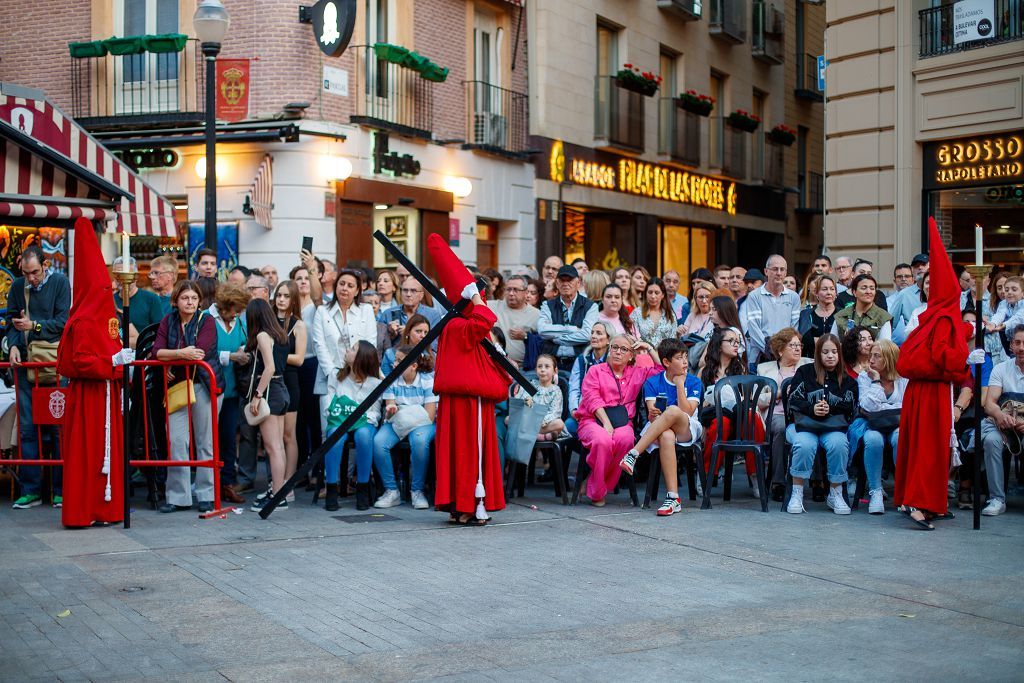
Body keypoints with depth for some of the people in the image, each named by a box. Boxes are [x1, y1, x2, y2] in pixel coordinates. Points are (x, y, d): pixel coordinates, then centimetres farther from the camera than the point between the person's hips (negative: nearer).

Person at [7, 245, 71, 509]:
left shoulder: (60, 282, -1)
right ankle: (30, 490, 7)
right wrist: (13, 345, -7)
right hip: (26, 364, 3)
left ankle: (61, 489, 5)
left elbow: (63, 322, -6)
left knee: (58, 426, -1)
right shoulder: (17, 286, 9)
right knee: (27, 426, 2)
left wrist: (34, 325, -16)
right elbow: (12, 322, 10)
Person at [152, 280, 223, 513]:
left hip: (203, 384, -3)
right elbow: (157, 351, -5)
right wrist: (181, 353, -22)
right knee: (176, 441, -2)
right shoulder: (168, 321, 6)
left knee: (205, 441, 2)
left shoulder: (206, 320, -5)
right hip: (177, 385, 3)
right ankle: (178, 496, 6)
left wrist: (170, 356, -13)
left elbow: (201, 352, -18)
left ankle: (206, 495, 10)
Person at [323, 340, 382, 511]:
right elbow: (329, 406, 8)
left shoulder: (374, 383, 5)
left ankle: (362, 489, -28)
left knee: (364, 435, -38)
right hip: (339, 421, 1)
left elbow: (374, 411, 3)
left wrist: (364, 420, -16)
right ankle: (331, 490, -31)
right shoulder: (337, 378, 13)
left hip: (364, 423, -1)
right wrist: (338, 417, -11)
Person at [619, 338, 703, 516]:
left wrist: (680, 384, -10)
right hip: (659, 429, 0)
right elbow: (652, 414, -6)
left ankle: (633, 455, -36)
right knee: (666, 437, -40)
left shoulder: (694, 382, 4)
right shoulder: (653, 383, 5)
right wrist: (653, 414, -30)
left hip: (687, 431, 0)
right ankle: (673, 498, -42)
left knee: (673, 411, -36)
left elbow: (687, 412, -9)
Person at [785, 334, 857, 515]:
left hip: (834, 427, 1)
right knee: (805, 445, -35)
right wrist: (812, 409, -15)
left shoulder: (847, 379, 14)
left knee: (839, 444, -32)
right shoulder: (805, 372, 10)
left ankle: (836, 494, -14)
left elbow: (850, 408, 3)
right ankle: (797, 494, -21)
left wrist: (830, 410, -14)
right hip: (804, 425, -1)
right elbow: (793, 401, 2)